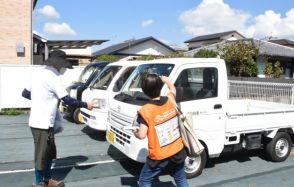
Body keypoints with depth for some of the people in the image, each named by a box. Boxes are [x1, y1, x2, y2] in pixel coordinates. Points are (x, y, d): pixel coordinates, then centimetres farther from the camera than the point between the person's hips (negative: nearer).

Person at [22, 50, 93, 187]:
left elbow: (25, 93, 20)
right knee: (42, 154, 4)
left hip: (39, 121, 10)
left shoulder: (41, 73, 13)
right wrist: (85, 105, -9)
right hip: (42, 123, -10)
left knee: (49, 153, 18)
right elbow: (67, 100, -20)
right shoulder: (52, 76, -17)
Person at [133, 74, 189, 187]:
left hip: (159, 156, -5)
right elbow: (173, 89, 18)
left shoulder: (145, 110, -21)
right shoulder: (170, 100, -6)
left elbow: (142, 135, -22)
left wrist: (135, 133, 0)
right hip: (177, 151, 5)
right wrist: (165, 80, 35)